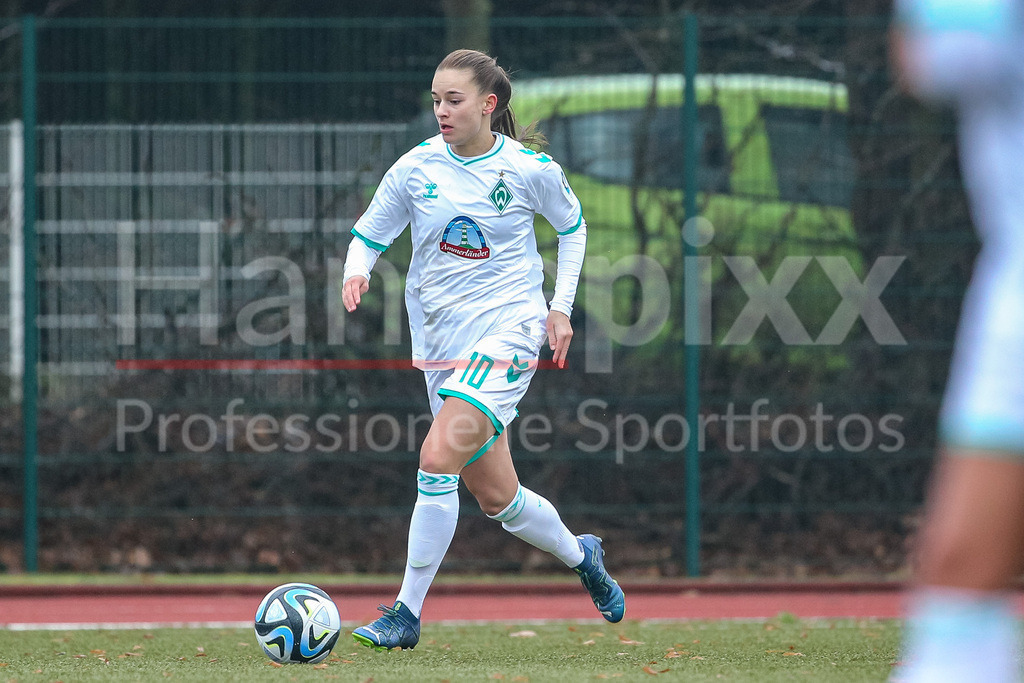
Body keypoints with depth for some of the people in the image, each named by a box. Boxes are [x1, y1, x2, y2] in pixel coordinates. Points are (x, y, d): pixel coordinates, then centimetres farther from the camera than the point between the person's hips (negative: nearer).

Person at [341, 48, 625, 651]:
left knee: (437, 458, -23)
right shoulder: (416, 168, -1)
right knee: (497, 498, 10)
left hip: (507, 330, -4)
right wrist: (356, 272, -15)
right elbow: (368, 235, 8)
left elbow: (572, 226, 12)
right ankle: (579, 554, 41)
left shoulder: (532, 170, -6)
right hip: (440, 341, 4)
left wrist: (561, 305, 4)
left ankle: (407, 614, -16)